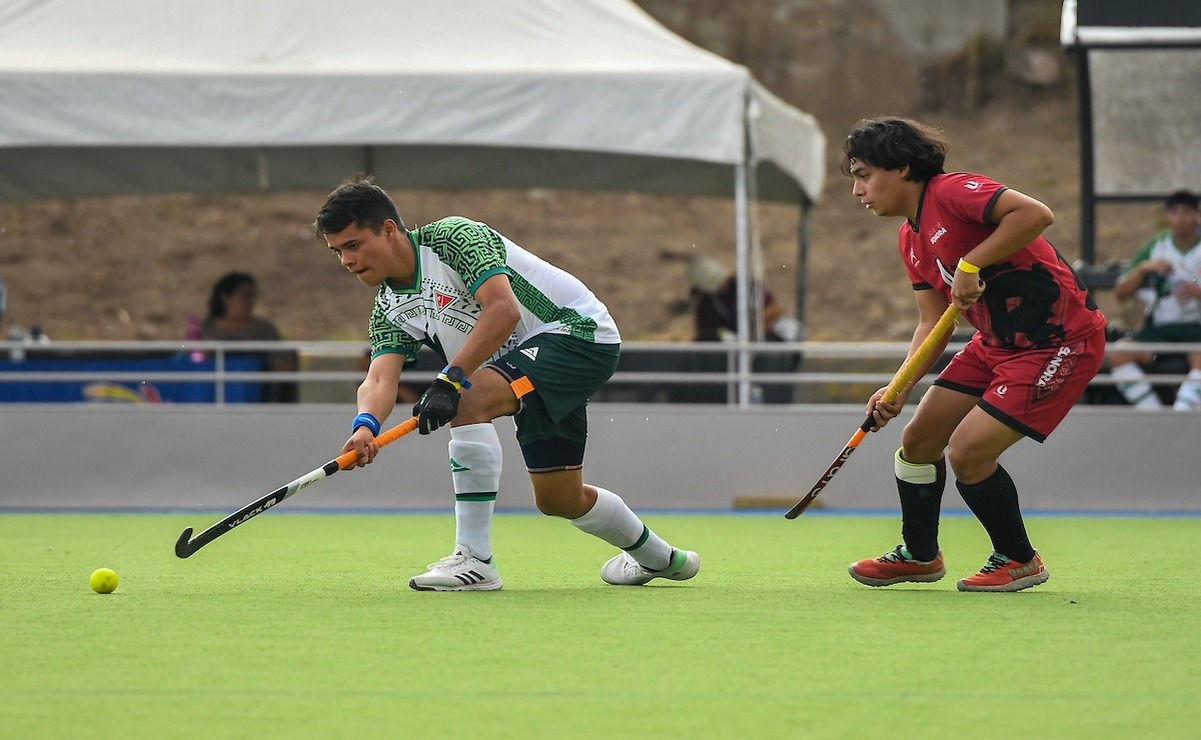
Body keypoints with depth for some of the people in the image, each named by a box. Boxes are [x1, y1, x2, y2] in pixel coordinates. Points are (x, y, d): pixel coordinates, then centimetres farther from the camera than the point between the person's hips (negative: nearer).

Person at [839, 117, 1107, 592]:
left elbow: (1035, 214, -33)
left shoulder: (953, 192, -19)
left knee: (967, 454, -15)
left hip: (1059, 343, -10)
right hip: (995, 343, 10)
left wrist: (971, 264, -29)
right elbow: (933, 322, 8)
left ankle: (1019, 561, 7)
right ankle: (919, 556, 31)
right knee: (918, 440, 10)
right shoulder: (910, 239, 10)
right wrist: (900, 388, -6)